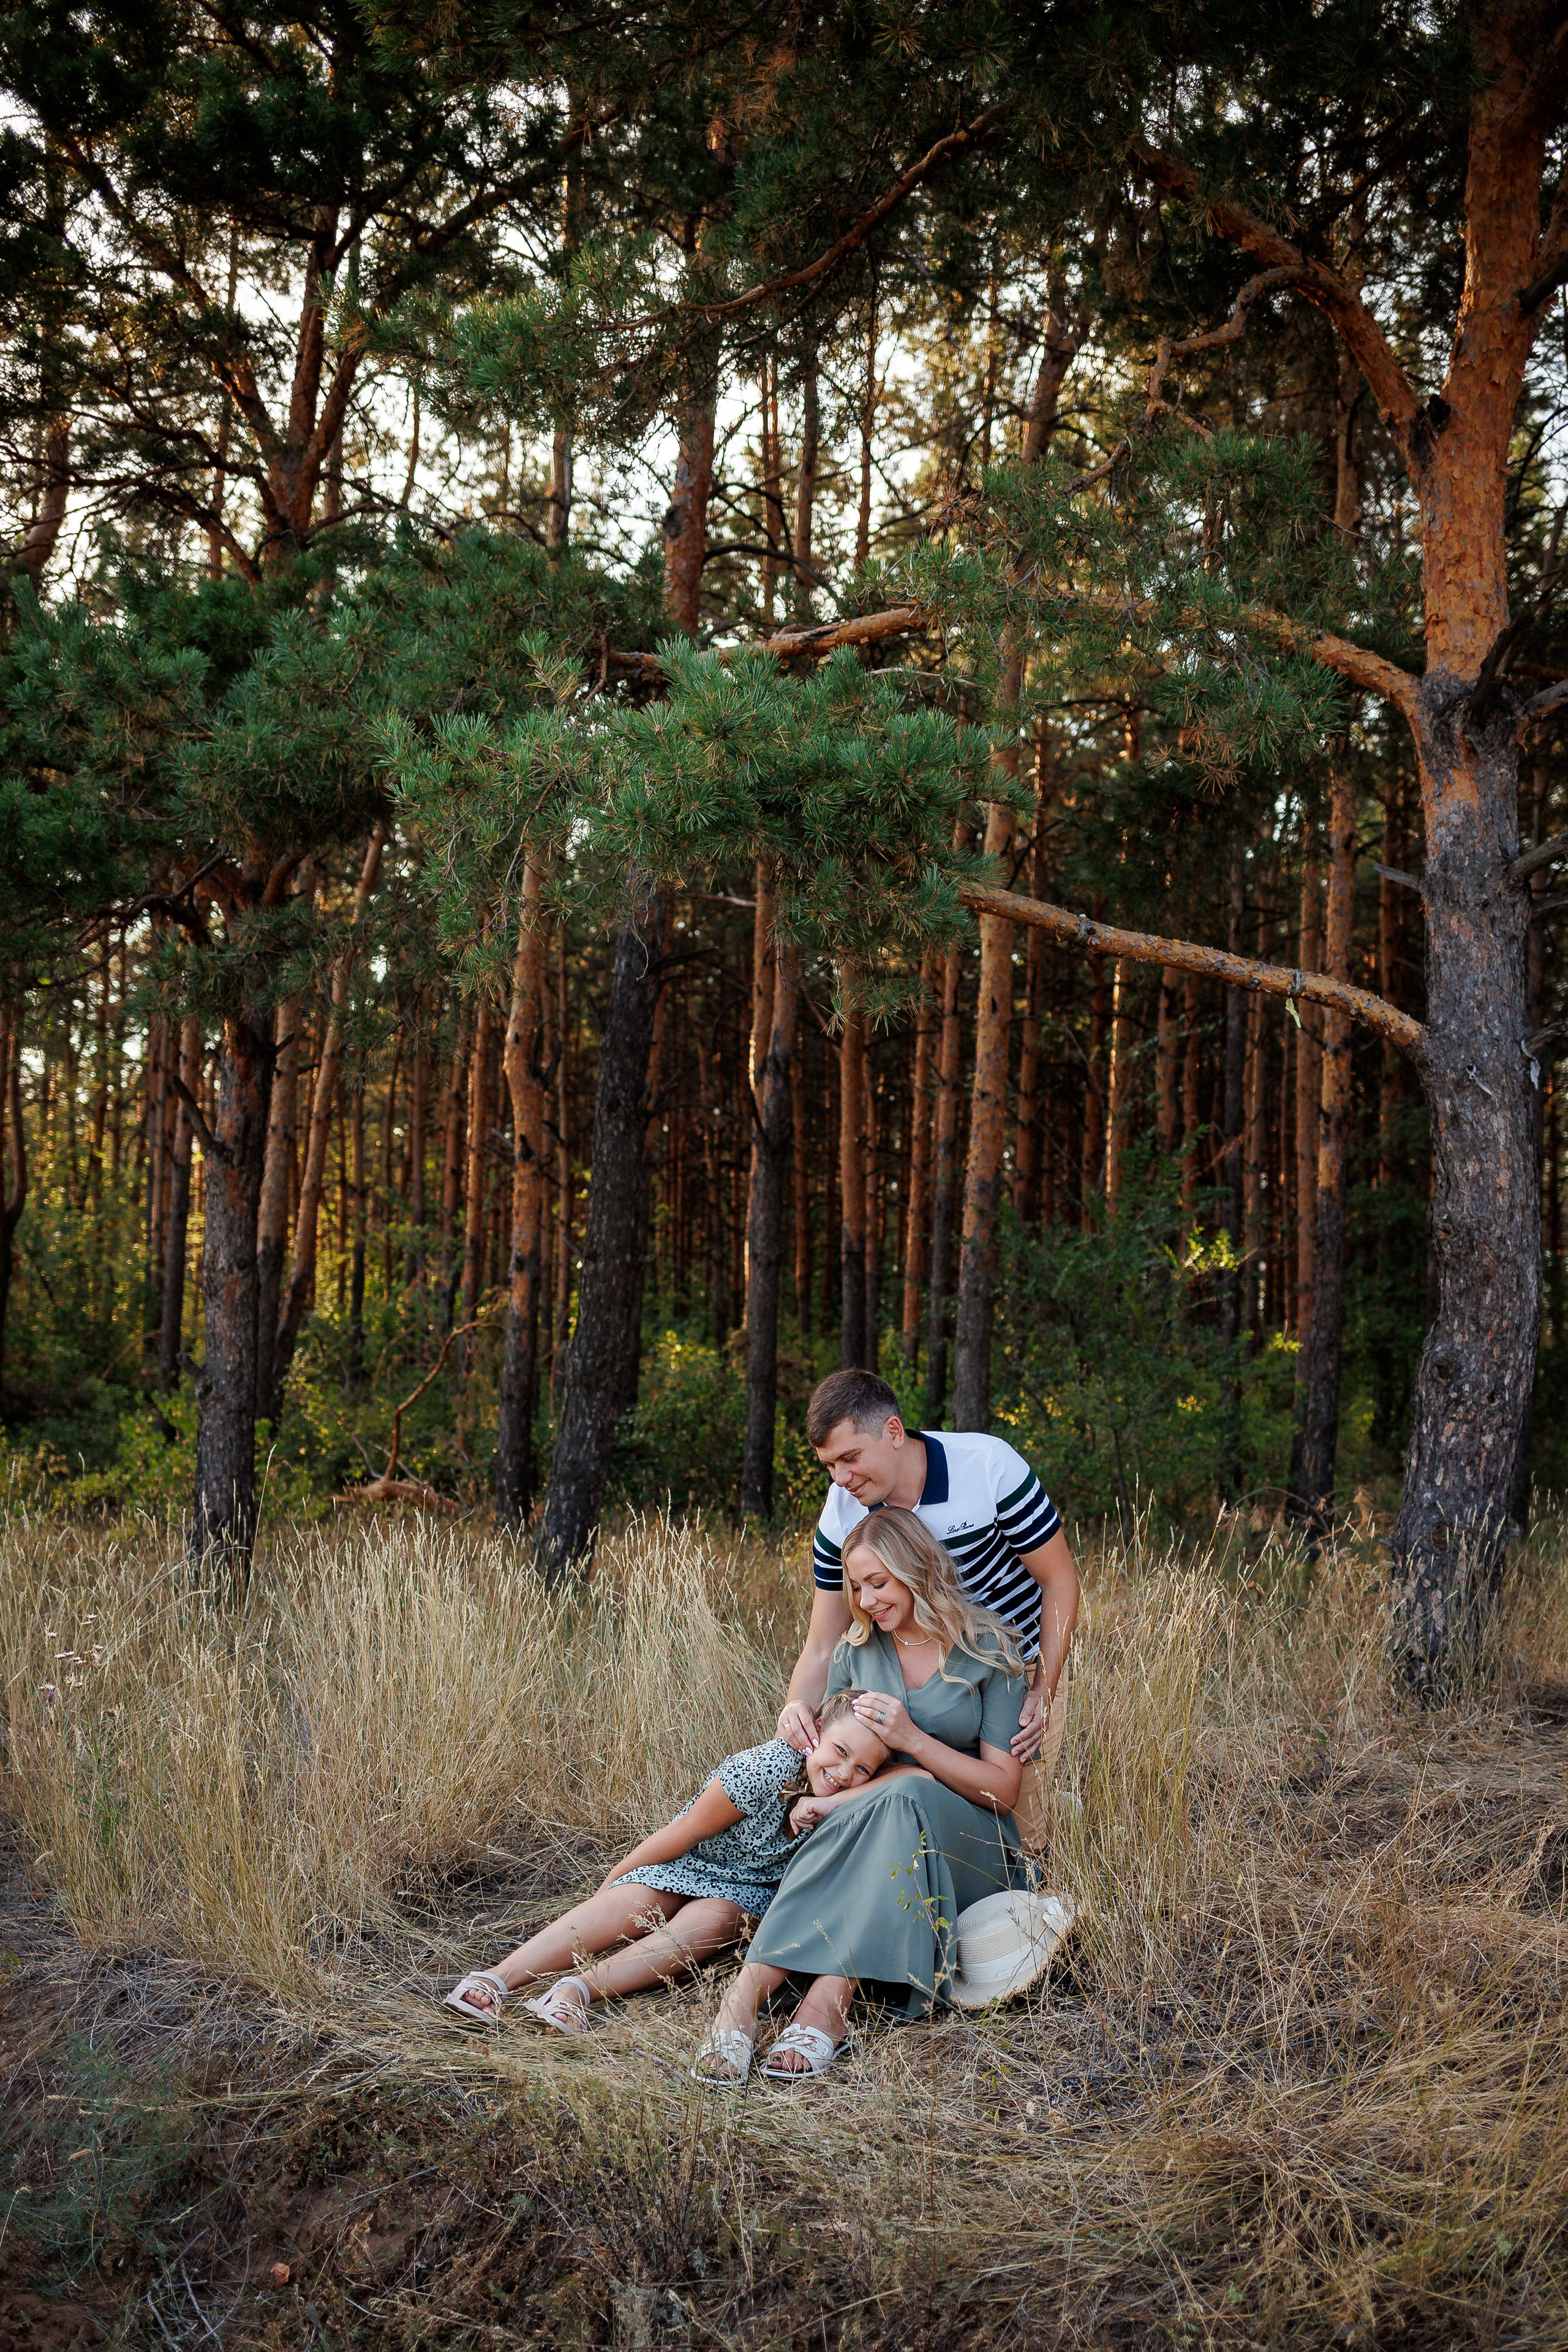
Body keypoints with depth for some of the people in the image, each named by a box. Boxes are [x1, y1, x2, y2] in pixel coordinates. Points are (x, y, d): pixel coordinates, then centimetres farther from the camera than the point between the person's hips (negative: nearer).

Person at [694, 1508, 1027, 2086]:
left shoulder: (987, 1651, -3)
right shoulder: (857, 1650, 8)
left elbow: (1004, 1790, -5)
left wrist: (913, 1740, -18)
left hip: (970, 1851, -2)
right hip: (860, 1825, 2)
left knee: (909, 1796, -36)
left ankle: (828, 2000, -47)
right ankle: (747, 1993, -49)